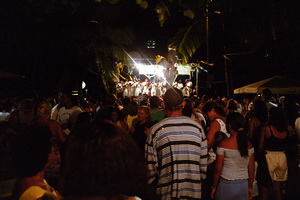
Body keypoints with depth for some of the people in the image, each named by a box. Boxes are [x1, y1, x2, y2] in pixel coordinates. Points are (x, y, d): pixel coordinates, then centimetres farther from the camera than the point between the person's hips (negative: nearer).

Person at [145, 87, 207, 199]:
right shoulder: (197, 127, -5)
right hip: (194, 191, 2)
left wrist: (152, 186, 8)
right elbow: (204, 160, 2)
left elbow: (151, 164, -7)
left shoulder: (155, 130, -11)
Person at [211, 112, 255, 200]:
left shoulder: (224, 144, -13)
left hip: (226, 185, -3)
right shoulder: (249, 145, -1)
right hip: (244, 185, 4)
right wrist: (250, 187, 16)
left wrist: (214, 186, 1)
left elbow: (218, 169, -10)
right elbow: (251, 170, 4)